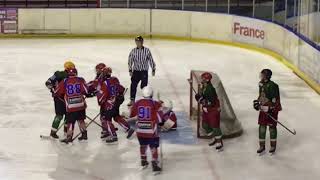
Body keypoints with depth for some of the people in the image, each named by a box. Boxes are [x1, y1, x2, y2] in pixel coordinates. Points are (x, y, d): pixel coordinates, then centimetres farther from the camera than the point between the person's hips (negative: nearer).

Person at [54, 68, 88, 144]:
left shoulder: (64, 82, -2)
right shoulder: (81, 80, -1)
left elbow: (57, 93, 4)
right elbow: (85, 91, -9)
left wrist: (63, 97, 24)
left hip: (70, 106, -2)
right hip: (81, 104, 3)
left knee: (70, 121, 4)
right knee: (80, 119, 19)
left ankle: (69, 137, 6)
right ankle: (84, 134, 28)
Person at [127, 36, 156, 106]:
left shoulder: (147, 50, -5)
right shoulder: (133, 51, -1)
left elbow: (151, 60, 1)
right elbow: (130, 61, 1)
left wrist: (153, 69, 2)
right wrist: (130, 70, -5)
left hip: (144, 71, -2)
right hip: (136, 71, 2)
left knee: (144, 86, -2)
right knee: (133, 85, -1)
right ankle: (132, 100, 10)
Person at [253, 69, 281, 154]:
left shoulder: (272, 86, -18)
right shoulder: (261, 84, 8)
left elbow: (275, 98, -19)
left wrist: (271, 108, -21)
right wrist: (257, 102, 12)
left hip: (272, 109, -7)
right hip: (263, 108, 7)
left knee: (272, 126, 3)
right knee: (262, 127, 7)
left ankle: (273, 146, 16)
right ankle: (262, 146, 16)